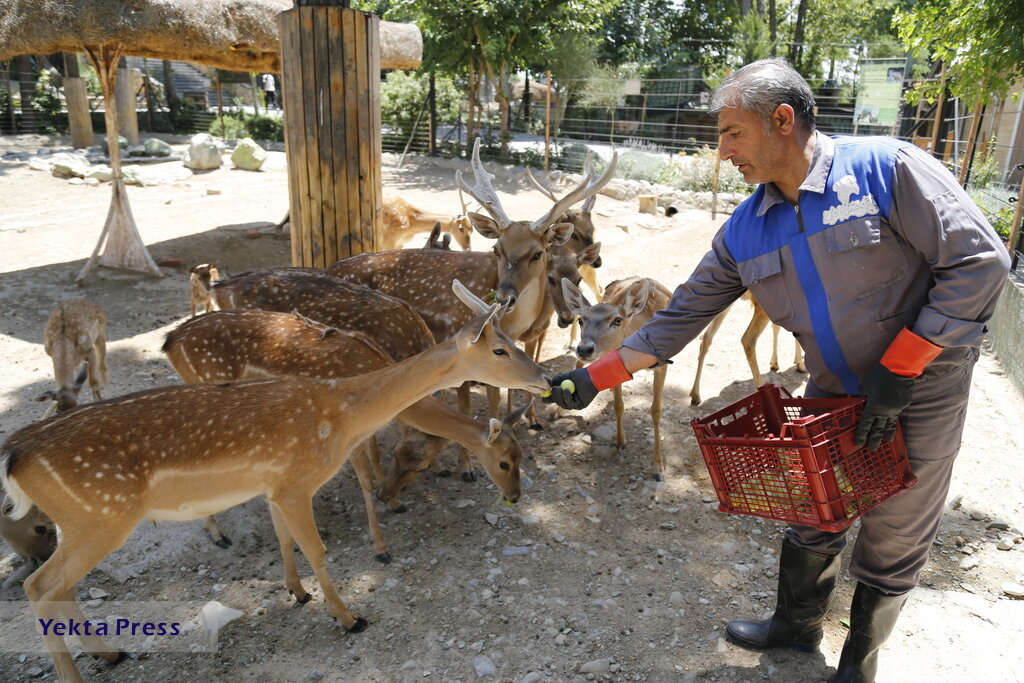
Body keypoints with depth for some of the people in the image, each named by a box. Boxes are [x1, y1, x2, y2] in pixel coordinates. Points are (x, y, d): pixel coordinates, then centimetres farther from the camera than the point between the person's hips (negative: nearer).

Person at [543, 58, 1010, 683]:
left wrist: (898, 370, -21)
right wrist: (595, 377, -7)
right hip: (835, 394, 5)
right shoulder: (746, 231, -4)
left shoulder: (886, 168, -20)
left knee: (891, 543, 11)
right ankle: (798, 624, 45)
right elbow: (682, 316, -2)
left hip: (922, 392, -4)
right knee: (813, 519, 18)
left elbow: (980, 261, -19)